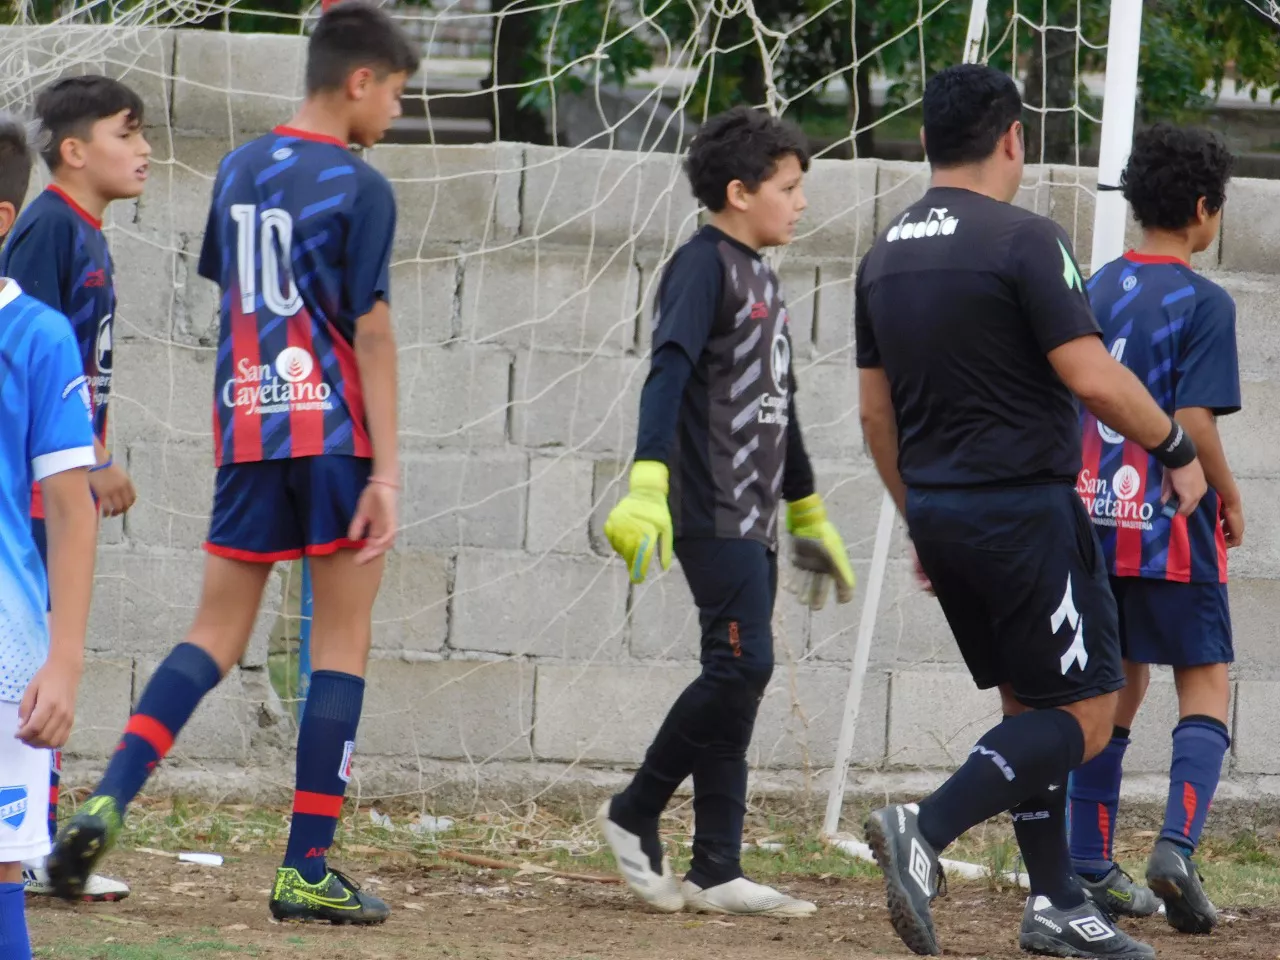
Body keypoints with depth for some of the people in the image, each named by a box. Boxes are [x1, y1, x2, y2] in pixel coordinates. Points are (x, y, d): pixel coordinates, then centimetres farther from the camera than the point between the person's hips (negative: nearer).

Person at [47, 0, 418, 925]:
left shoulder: (238, 171, 11)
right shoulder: (360, 189, -9)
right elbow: (372, 335, -12)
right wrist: (386, 474, -12)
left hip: (245, 430, 6)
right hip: (333, 432, -6)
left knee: (216, 637, 9)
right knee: (342, 642, 3)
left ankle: (107, 801, -12)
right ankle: (307, 868, 1)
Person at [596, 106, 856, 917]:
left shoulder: (761, 279, 20)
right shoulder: (704, 265, -8)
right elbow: (669, 372, -21)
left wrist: (808, 516, 33)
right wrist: (649, 484, -33)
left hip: (752, 518, 9)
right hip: (712, 509, -9)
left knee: (736, 679, 6)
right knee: (743, 666, -15)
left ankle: (717, 873, 6)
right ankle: (636, 814, -1)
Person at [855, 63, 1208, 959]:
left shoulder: (884, 254, 10)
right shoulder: (1024, 240, -13)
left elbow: (876, 411, 15)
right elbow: (1093, 378, -18)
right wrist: (1177, 449, -4)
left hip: (938, 508, 8)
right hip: (1025, 506, -8)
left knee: (1029, 707, 17)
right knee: (1084, 715, -4)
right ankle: (928, 828, -21)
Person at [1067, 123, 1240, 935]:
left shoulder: (1095, 291, 8)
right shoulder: (1203, 303, -11)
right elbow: (1195, 422, -17)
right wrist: (1230, 501, -2)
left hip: (1093, 519, 6)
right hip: (1170, 530, -6)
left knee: (1118, 687, 15)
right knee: (1206, 685, 2)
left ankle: (1090, 864, 13)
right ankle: (1177, 846, -17)